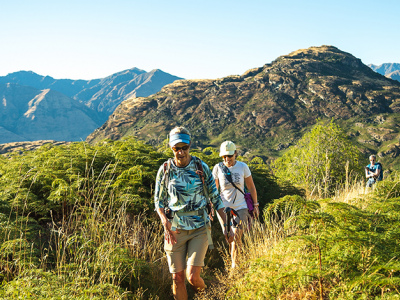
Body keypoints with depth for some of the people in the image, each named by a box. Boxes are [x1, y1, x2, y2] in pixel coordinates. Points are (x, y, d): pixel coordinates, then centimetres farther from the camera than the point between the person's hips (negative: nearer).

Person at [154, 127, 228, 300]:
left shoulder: (201, 167, -2)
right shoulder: (165, 169, -1)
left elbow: (215, 197, 6)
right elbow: (158, 201, 6)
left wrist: (225, 224, 3)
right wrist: (166, 223, -12)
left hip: (199, 228, -1)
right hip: (175, 229, 1)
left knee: (193, 276, -12)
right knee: (177, 277, 4)